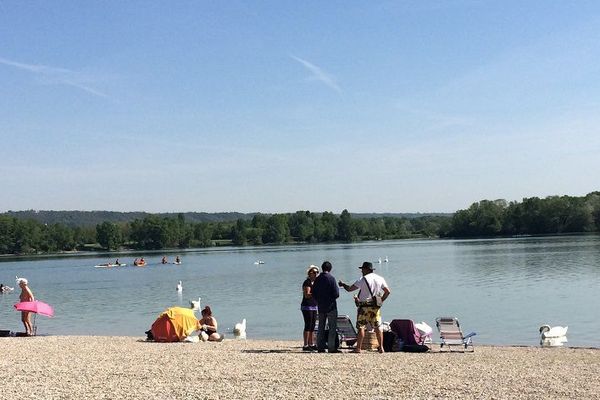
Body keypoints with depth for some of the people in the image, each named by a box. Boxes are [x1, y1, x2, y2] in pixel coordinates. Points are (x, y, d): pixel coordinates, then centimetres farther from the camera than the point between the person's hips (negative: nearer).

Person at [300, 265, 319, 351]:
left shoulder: (315, 282, 15)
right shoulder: (307, 282, -12)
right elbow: (307, 295, -23)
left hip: (314, 307, 9)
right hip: (307, 306, -9)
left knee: (312, 326, 9)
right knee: (308, 325, -10)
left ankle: (311, 344, 14)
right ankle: (305, 345, -9)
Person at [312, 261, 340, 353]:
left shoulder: (317, 279, 3)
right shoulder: (331, 278, -12)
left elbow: (313, 294, 8)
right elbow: (336, 294, -14)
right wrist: (338, 289, 7)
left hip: (320, 307, 5)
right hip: (331, 306, -5)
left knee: (321, 327, 11)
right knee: (332, 327, 0)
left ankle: (320, 347, 11)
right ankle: (331, 347, -5)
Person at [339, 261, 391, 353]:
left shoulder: (363, 279, -7)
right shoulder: (380, 279, 8)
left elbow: (350, 289, -6)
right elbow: (387, 291, 11)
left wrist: (343, 284, 11)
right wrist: (381, 300, 14)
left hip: (364, 306, -5)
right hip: (376, 307, 5)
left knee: (361, 327, -2)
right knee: (378, 327, 9)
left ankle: (358, 348, -4)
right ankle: (381, 347, 8)